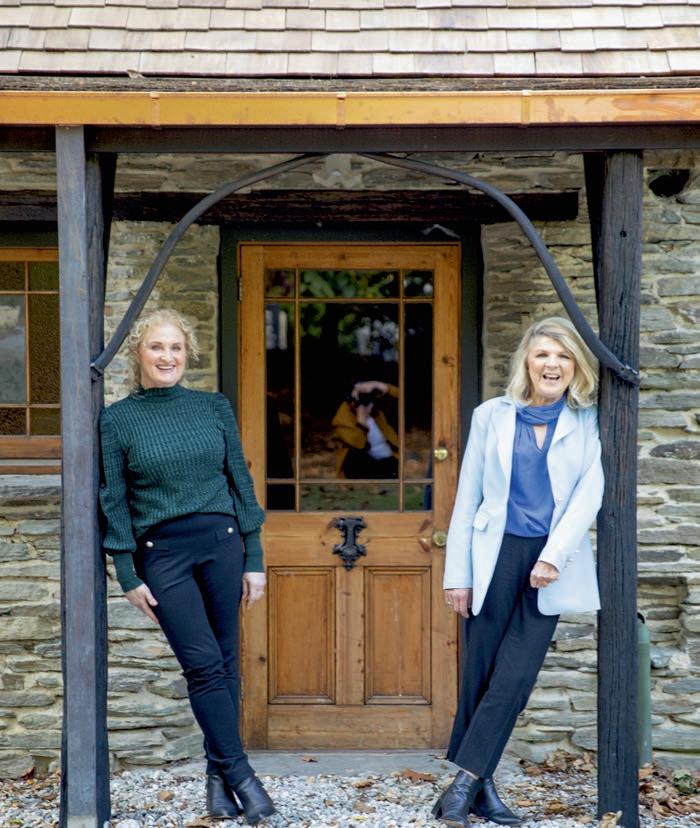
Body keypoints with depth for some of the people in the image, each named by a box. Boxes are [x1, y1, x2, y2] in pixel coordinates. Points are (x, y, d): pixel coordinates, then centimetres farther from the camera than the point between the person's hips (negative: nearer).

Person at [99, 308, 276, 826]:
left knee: (224, 663, 4)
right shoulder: (118, 420, 2)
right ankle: (239, 773, 0)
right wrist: (129, 576, -2)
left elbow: (241, 483, 9)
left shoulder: (214, 408, 7)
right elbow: (113, 501, 2)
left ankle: (219, 775, 15)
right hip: (161, 553, -2)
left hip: (221, 543, 2)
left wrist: (254, 560, 6)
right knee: (204, 664, -8)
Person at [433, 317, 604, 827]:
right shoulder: (492, 416, 6)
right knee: (482, 675, 1)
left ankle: (466, 783, 0)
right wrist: (457, 573, 0)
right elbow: (467, 499, 5)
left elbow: (589, 494, -3)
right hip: (495, 555, 0)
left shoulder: (589, 423, 6)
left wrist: (554, 556, -16)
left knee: (516, 677, -6)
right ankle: (479, 786, 10)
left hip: (549, 563, 0)